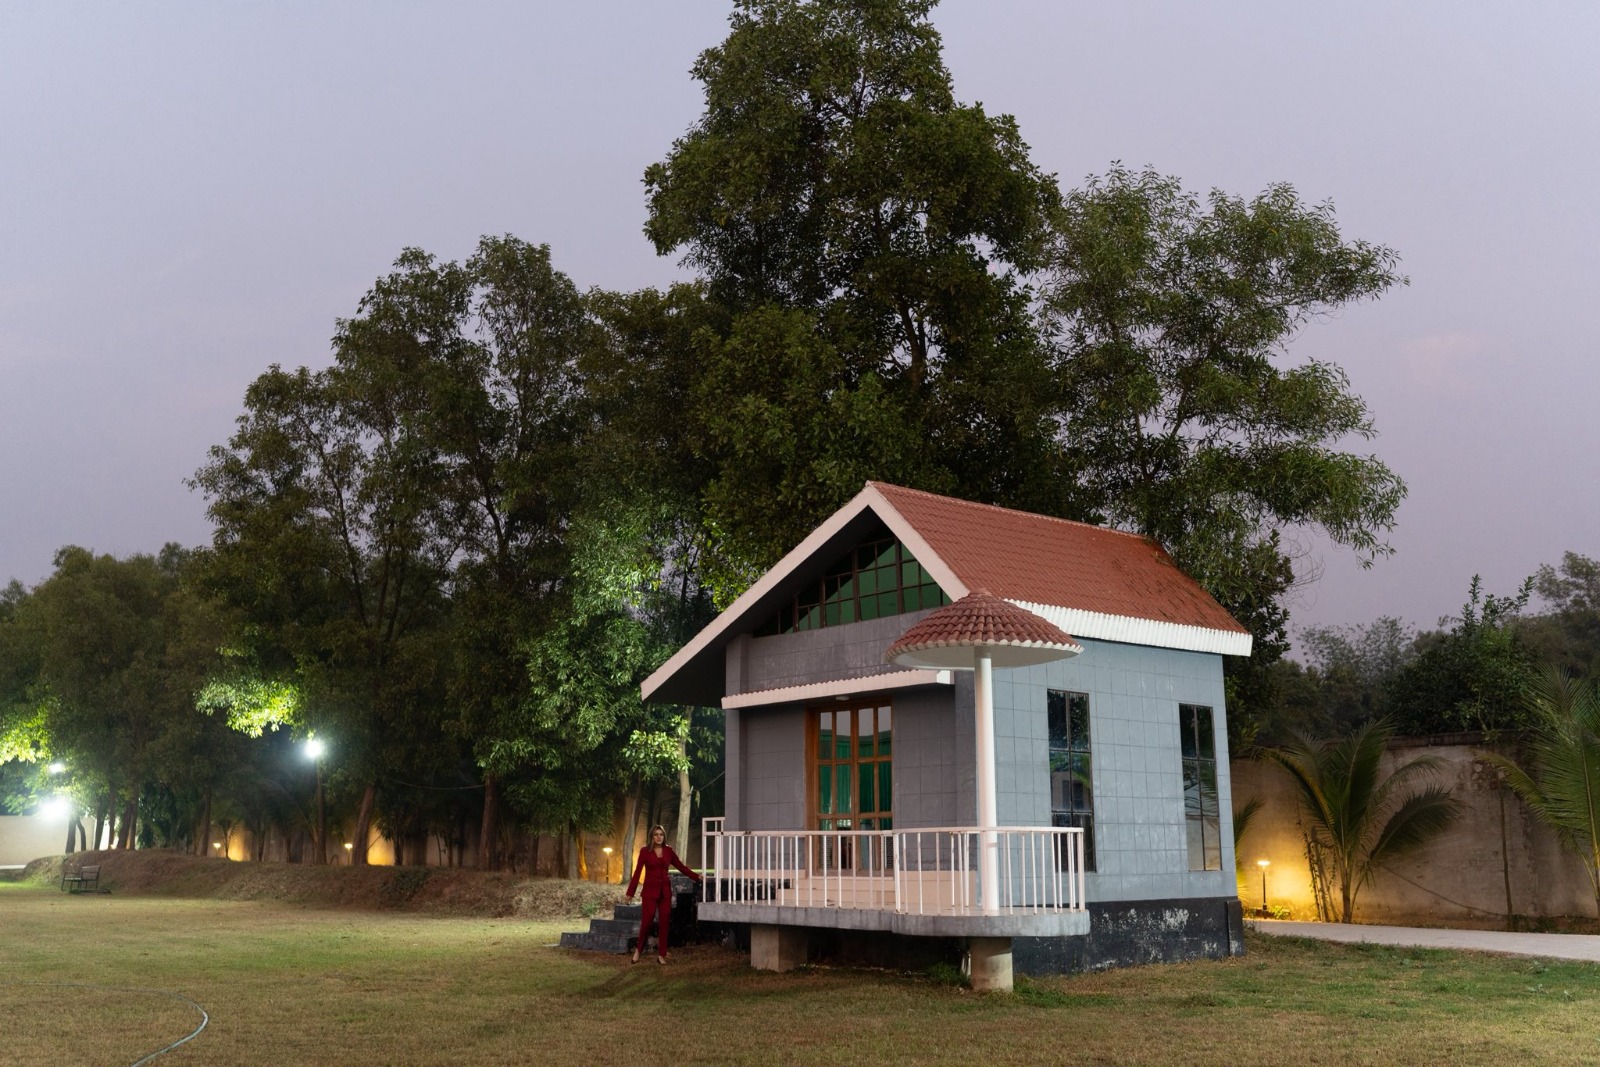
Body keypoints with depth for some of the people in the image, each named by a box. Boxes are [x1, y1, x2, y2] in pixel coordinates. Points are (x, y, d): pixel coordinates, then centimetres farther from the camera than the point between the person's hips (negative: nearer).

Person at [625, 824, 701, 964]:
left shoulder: (668, 850, 6)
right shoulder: (645, 851, -3)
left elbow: (681, 866, 11)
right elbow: (637, 872, -5)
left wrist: (696, 877, 6)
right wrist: (630, 892, -7)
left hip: (665, 891, 3)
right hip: (650, 890, -3)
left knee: (664, 922, 1)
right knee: (647, 920, -10)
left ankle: (661, 955, 7)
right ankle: (638, 949, 11)